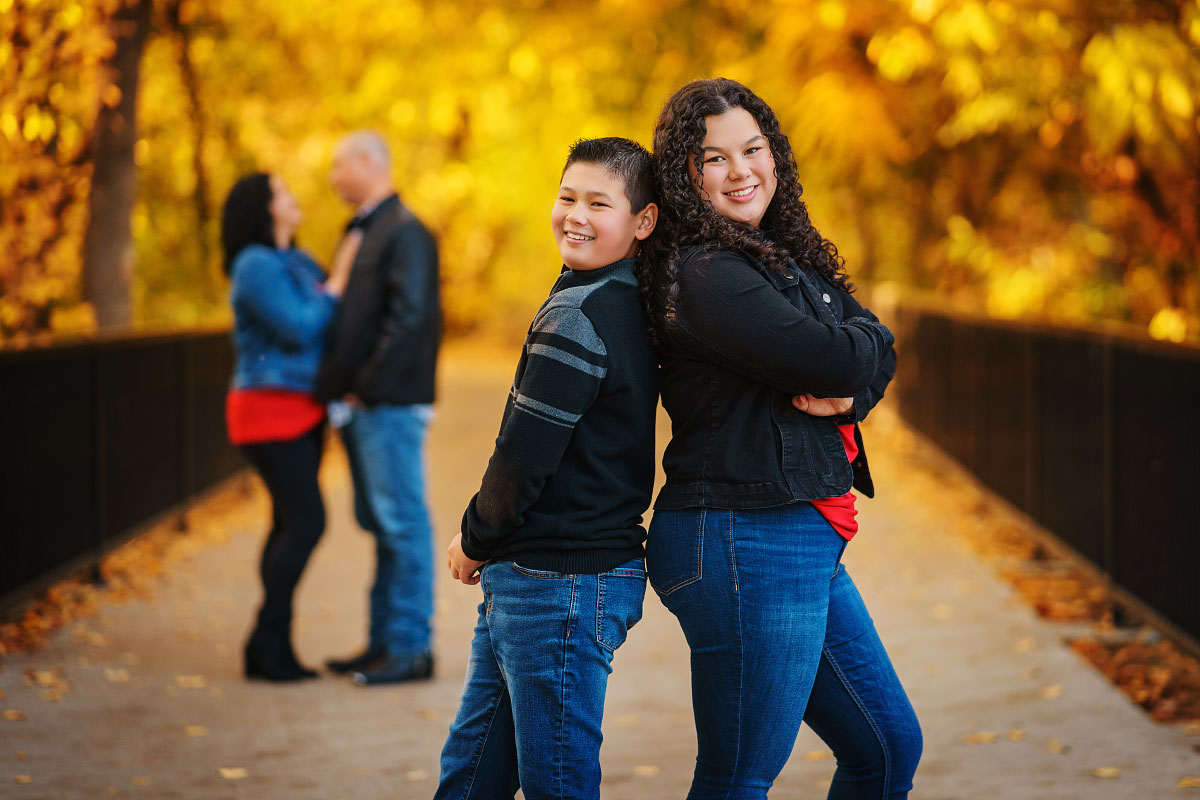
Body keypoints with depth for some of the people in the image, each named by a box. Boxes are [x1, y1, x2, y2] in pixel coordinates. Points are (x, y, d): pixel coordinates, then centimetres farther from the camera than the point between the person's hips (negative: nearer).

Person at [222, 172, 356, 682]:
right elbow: (298, 330, -20)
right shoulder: (256, 267, -13)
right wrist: (338, 281, -12)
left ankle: (269, 649, 7)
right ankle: (269, 644, -10)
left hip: (301, 410, 9)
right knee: (306, 523, -14)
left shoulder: (299, 263, 15)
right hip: (272, 410, -9)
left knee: (291, 525, 6)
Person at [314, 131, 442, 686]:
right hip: (361, 404, 10)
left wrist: (367, 387, -18)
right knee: (380, 522, 13)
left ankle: (410, 646, -4)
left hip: (389, 404, -10)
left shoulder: (405, 232, -11)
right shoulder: (360, 233, 19)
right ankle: (384, 641, 19)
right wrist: (336, 386, 10)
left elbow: (409, 318, -19)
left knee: (401, 520, -6)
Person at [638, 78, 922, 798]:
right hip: (746, 541, -10)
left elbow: (877, 355, 9)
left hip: (808, 543, 10)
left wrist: (845, 393, -12)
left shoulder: (784, 254, 14)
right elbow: (837, 357, -21)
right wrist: (852, 345, 2)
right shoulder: (704, 273, -15)